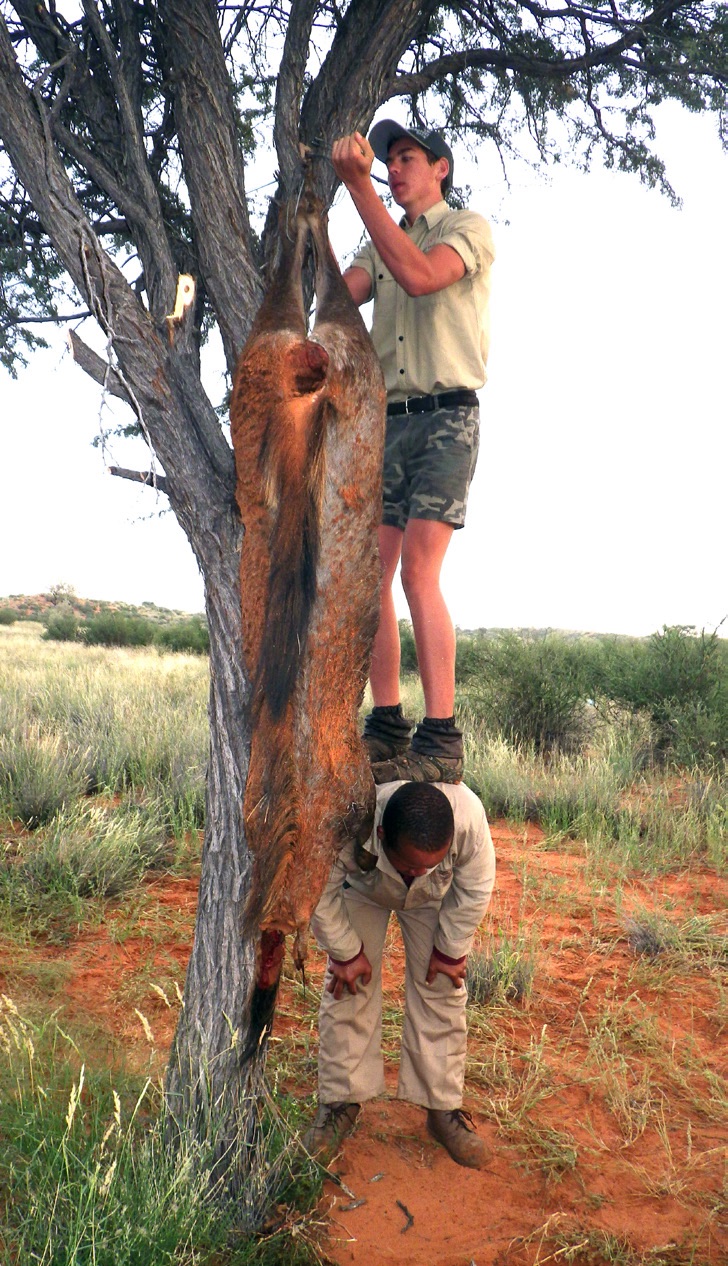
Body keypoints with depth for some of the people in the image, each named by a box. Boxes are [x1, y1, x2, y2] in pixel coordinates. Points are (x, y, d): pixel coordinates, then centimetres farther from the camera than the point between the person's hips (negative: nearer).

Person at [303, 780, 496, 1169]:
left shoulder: (469, 815, -43)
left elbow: (476, 888, -21)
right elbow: (320, 894, -24)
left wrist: (450, 949, -12)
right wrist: (347, 952, -16)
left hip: (434, 901, 1)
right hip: (362, 890, -1)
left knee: (442, 992, -2)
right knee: (346, 991, -3)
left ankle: (443, 1108, 14)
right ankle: (340, 1101, 14)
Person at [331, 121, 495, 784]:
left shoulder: (469, 228, 6)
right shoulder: (380, 246, 25)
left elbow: (419, 276, -16)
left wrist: (359, 184, -16)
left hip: (446, 417, -6)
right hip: (385, 421, 6)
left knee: (419, 573, -19)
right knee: (372, 577, -3)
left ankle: (441, 742, -18)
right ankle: (387, 729, 3)